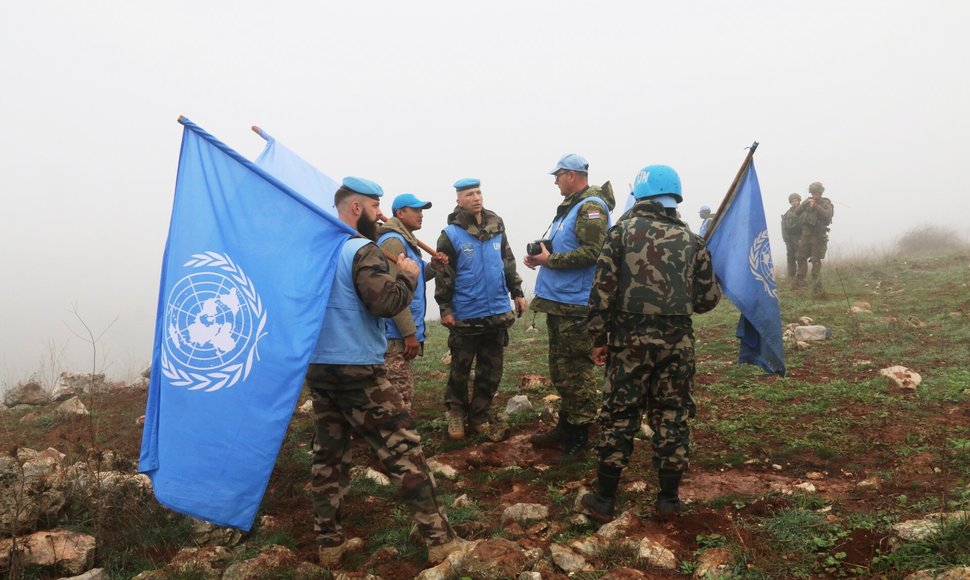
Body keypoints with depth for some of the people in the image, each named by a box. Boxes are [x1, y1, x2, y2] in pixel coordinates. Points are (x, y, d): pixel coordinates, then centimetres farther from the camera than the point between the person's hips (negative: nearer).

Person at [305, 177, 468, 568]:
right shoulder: (362, 249, -13)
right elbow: (386, 302, -23)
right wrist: (407, 275, -5)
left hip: (317, 368, 8)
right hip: (357, 371, -8)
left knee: (328, 456, 13)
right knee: (404, 452, -1)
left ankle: (329, 543, 19)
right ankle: (440, 541, 4)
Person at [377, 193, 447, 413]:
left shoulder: (405, 240, 18)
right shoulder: (393, 240, -14)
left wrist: (433, 267, 5)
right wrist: (410, 333, -21)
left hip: (401, 335, 11)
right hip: (396, 335, -11)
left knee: (401, 394, 18)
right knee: (400, 397, -9)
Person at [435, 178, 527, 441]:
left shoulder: (496, 226, 5)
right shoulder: (451, 234, -10)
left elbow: (508, 262, 15)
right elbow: (444, 276, -8)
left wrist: (517, 292, 14)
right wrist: (445, 309, -10)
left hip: (497, 313, 5)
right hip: (466, 317, -4)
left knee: (491, 370, 11)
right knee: (460, 369, 6)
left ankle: (480, 415, 24)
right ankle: (456, 414, 23)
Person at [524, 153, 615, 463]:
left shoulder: (591, 207, -14)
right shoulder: (569, 206, 16)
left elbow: (593, 252, -23)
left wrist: (550, 260, -18)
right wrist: (543, 253, 5)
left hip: (576, 305, -10)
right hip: (558, 300, 10)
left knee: (575, 373, -2)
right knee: (560, 371, 18)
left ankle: (578, 440, 9)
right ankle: (564, 428, 30)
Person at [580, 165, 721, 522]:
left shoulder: (622, 231, -1)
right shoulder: (691, 239, 6)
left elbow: (602, 289, -6)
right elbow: (708, 298, 8)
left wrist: (599, 338, 2)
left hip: (629, 338, -2)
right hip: (677, 341, 2)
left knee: (618, 416, 6)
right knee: (672, 416, 12)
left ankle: (604, 499, 14)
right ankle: (669, 498, 20)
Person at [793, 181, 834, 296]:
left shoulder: (826, 203, -2)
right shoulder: (808, 202, 11)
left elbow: (828, 215, -19)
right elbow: (797, 213, 4)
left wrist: (816, 206, -23)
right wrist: (805, 204, -10)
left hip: (818, 236, -4)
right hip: (806, 234, 4)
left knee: (816, 262, -6)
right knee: (801, 257, 7)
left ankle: (816, 289, -5)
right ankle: (800, 279, 24)